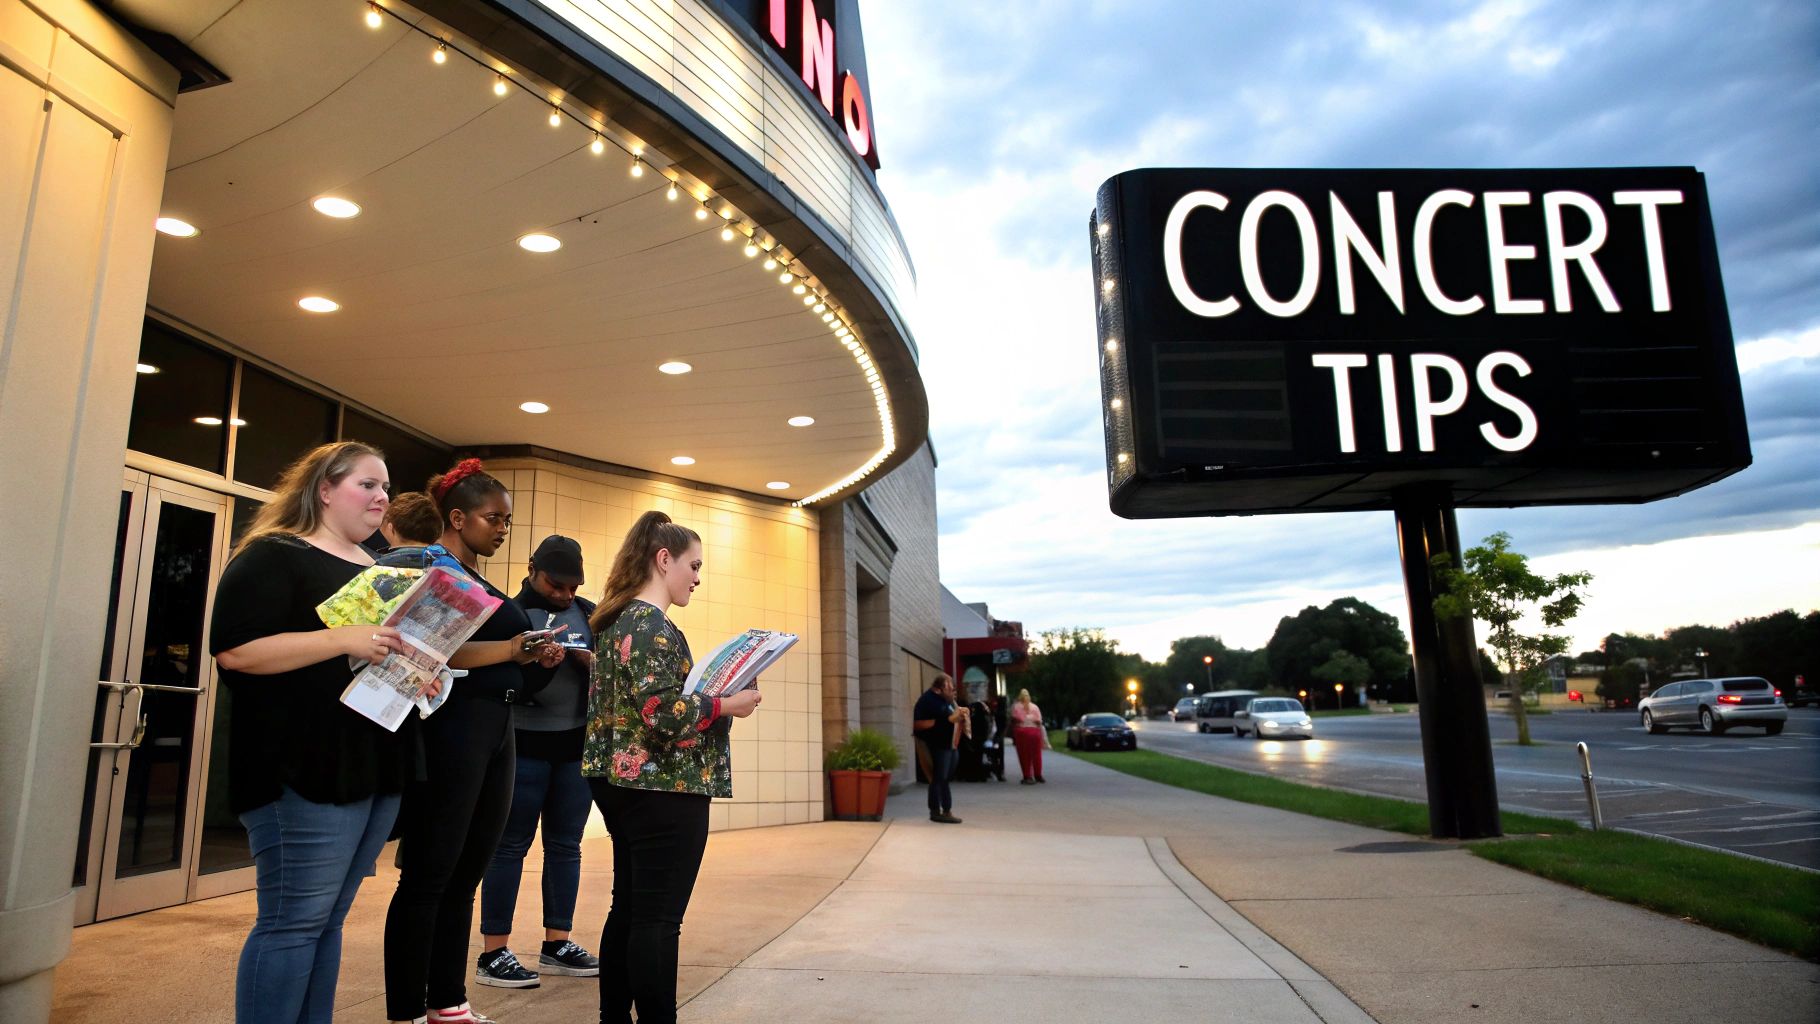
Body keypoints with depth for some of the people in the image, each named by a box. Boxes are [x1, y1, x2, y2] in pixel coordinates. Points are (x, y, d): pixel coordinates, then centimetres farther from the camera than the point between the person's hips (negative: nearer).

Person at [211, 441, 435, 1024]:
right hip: (307, 771, -8)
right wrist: (346, 640, -24)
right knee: (293, 921, -3)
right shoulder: (274, 556, -5)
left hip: (379, 768, 8)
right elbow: (235, 649, -16)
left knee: (328, 919, 14)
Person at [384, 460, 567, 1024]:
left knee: (466, 874, 12)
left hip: (494, 730, 8)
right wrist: (510, 649, -24)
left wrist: (541, 661, 3)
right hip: (450, 728, -8)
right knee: (428, 875, -1)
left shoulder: (482, 583, 19)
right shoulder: (429, 565, -5)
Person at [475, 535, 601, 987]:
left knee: (566, 845, 9)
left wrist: (590, 660, -15)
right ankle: (493, 953, 10)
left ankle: (556, 945, 20)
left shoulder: (590, 614, 8)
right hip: (523, 743, -4)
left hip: (577, 743, 4)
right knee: (511, 845, 1)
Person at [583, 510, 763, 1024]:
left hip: (624, 782, 10)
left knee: (628, 909, 17)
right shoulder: (653, 625, -16)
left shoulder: (616, 620, 14)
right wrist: (726, 704, -13)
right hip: (663, 789, -10)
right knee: (658, 919, -3)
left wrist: (708, 695, 13)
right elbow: (664, 714, -25)